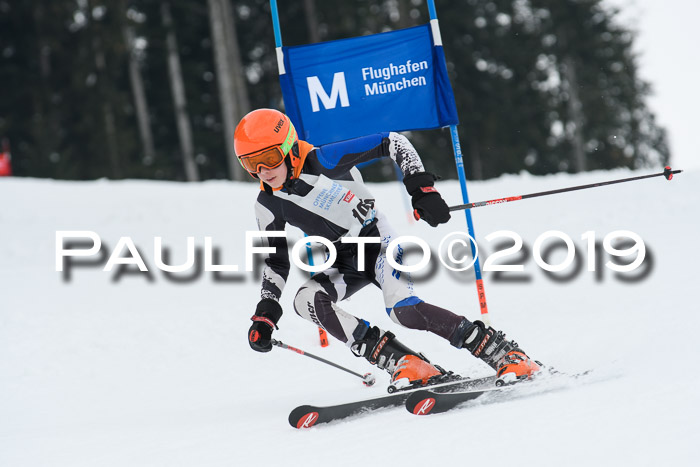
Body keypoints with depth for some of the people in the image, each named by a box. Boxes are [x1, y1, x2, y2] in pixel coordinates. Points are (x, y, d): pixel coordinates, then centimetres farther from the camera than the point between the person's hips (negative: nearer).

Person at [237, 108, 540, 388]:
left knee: (404, 310, -29)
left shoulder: (324, 161, -22)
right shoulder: (269, 205, -7)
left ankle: (504, 354, -19)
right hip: (342, 263, 5)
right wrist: (265, 313, -7)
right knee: (306, 300, -25)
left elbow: (392, 143, -17)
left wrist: (421, 187, -25)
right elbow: (276, 261, 4)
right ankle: (405, 365, -25)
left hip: (376, 241, -5)